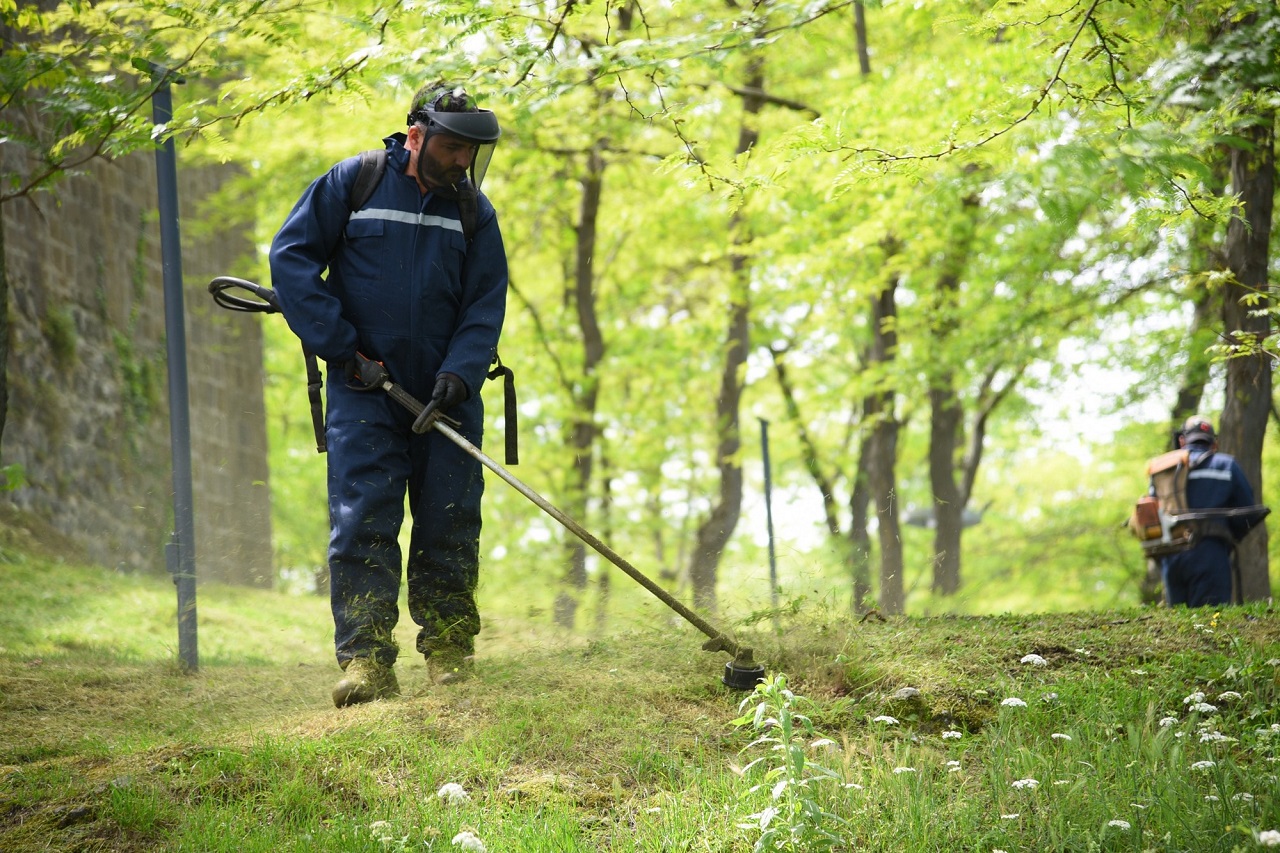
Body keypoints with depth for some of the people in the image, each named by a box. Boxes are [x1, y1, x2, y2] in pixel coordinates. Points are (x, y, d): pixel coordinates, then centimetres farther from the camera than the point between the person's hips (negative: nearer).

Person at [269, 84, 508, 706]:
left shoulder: (473, 209, 7)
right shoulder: (352, 183, -2)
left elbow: (486, 305, 5)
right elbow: (291, 256, -2)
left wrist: (460, 372, -13)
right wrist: (338, 344, -8)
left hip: (446, 397, 3)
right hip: (364, 390, -3)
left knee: (449, 526, 4)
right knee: (361, 522, -10)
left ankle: (449, 651, 16)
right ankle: (365, 661, -13)